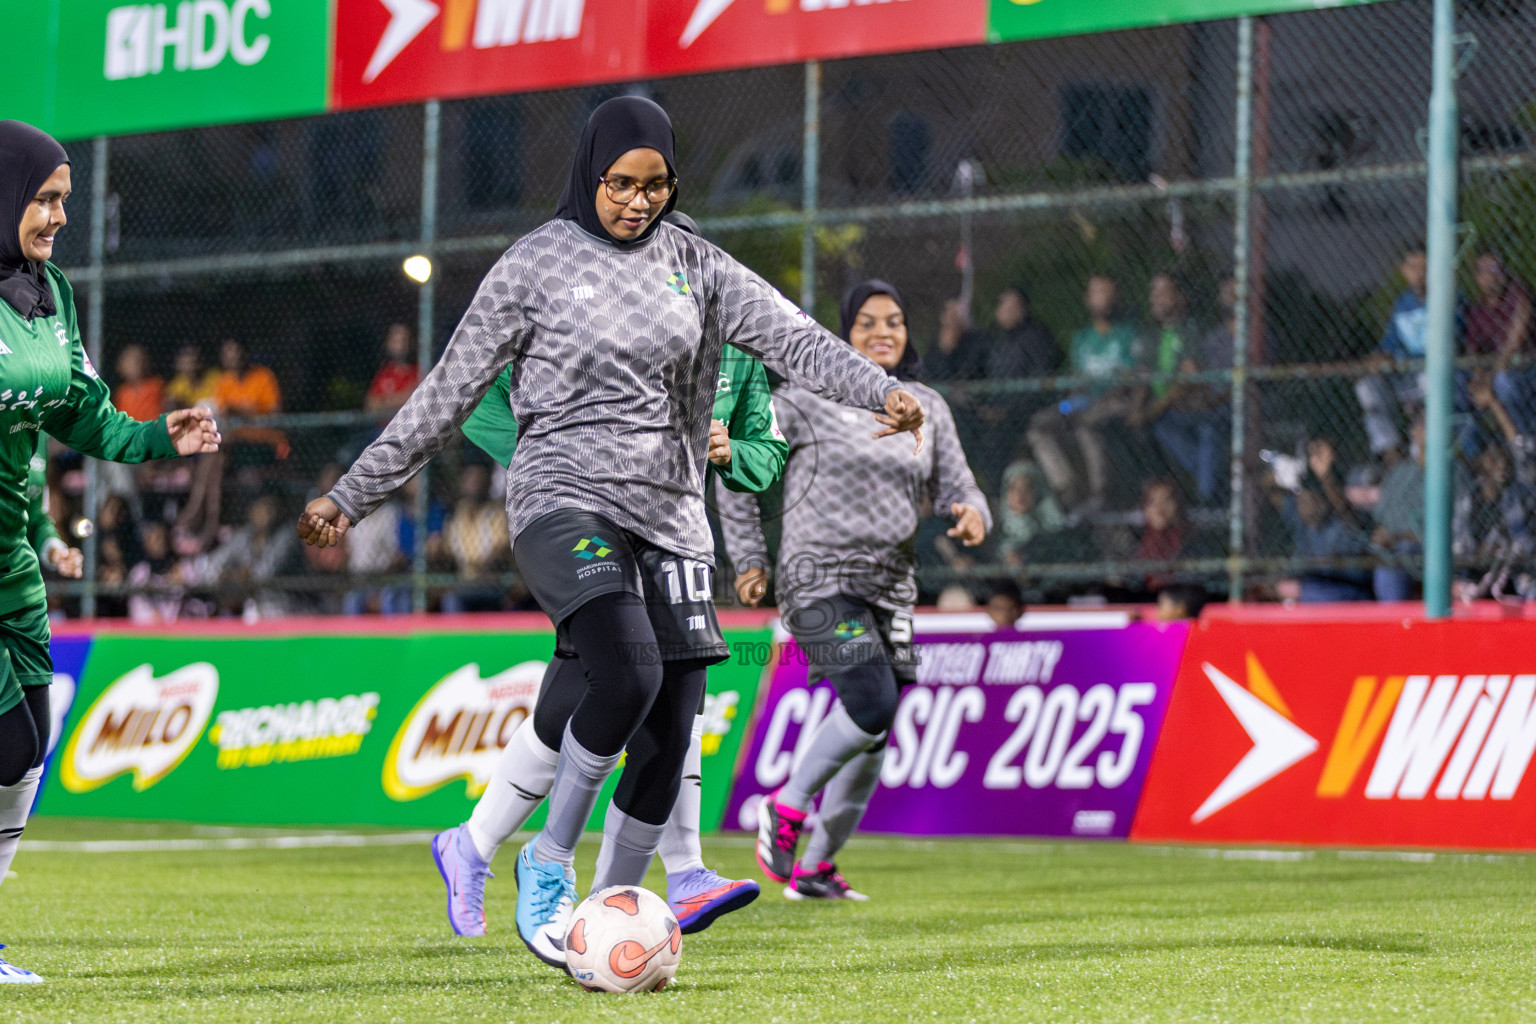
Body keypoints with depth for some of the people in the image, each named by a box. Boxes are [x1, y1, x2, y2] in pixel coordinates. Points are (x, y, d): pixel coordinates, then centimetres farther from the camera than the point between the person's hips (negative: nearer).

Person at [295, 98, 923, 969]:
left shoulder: (693, 264, 9)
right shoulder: (536, 265, -1)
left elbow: (792, 338, 0)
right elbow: (447, 393, 3)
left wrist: (879, 390, -19)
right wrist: (352, 498, 2)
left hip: (670, 515, 5)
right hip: (565, 501, -5)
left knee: (669, 736, -1)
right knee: (630, 676, -29)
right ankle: (550, 863, -9)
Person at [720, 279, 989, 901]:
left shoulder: (927, 408, 11)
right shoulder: (806, 399, -3)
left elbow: (956, 488, 12)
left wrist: (971, 514, -12)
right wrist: (750, 557, 1)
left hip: (891, 584, 6)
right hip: (820, 578, -6)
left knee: (873, 734, 5)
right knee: (872, 704, -23)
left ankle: (814, 866, 18)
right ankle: (786, 807, -2)